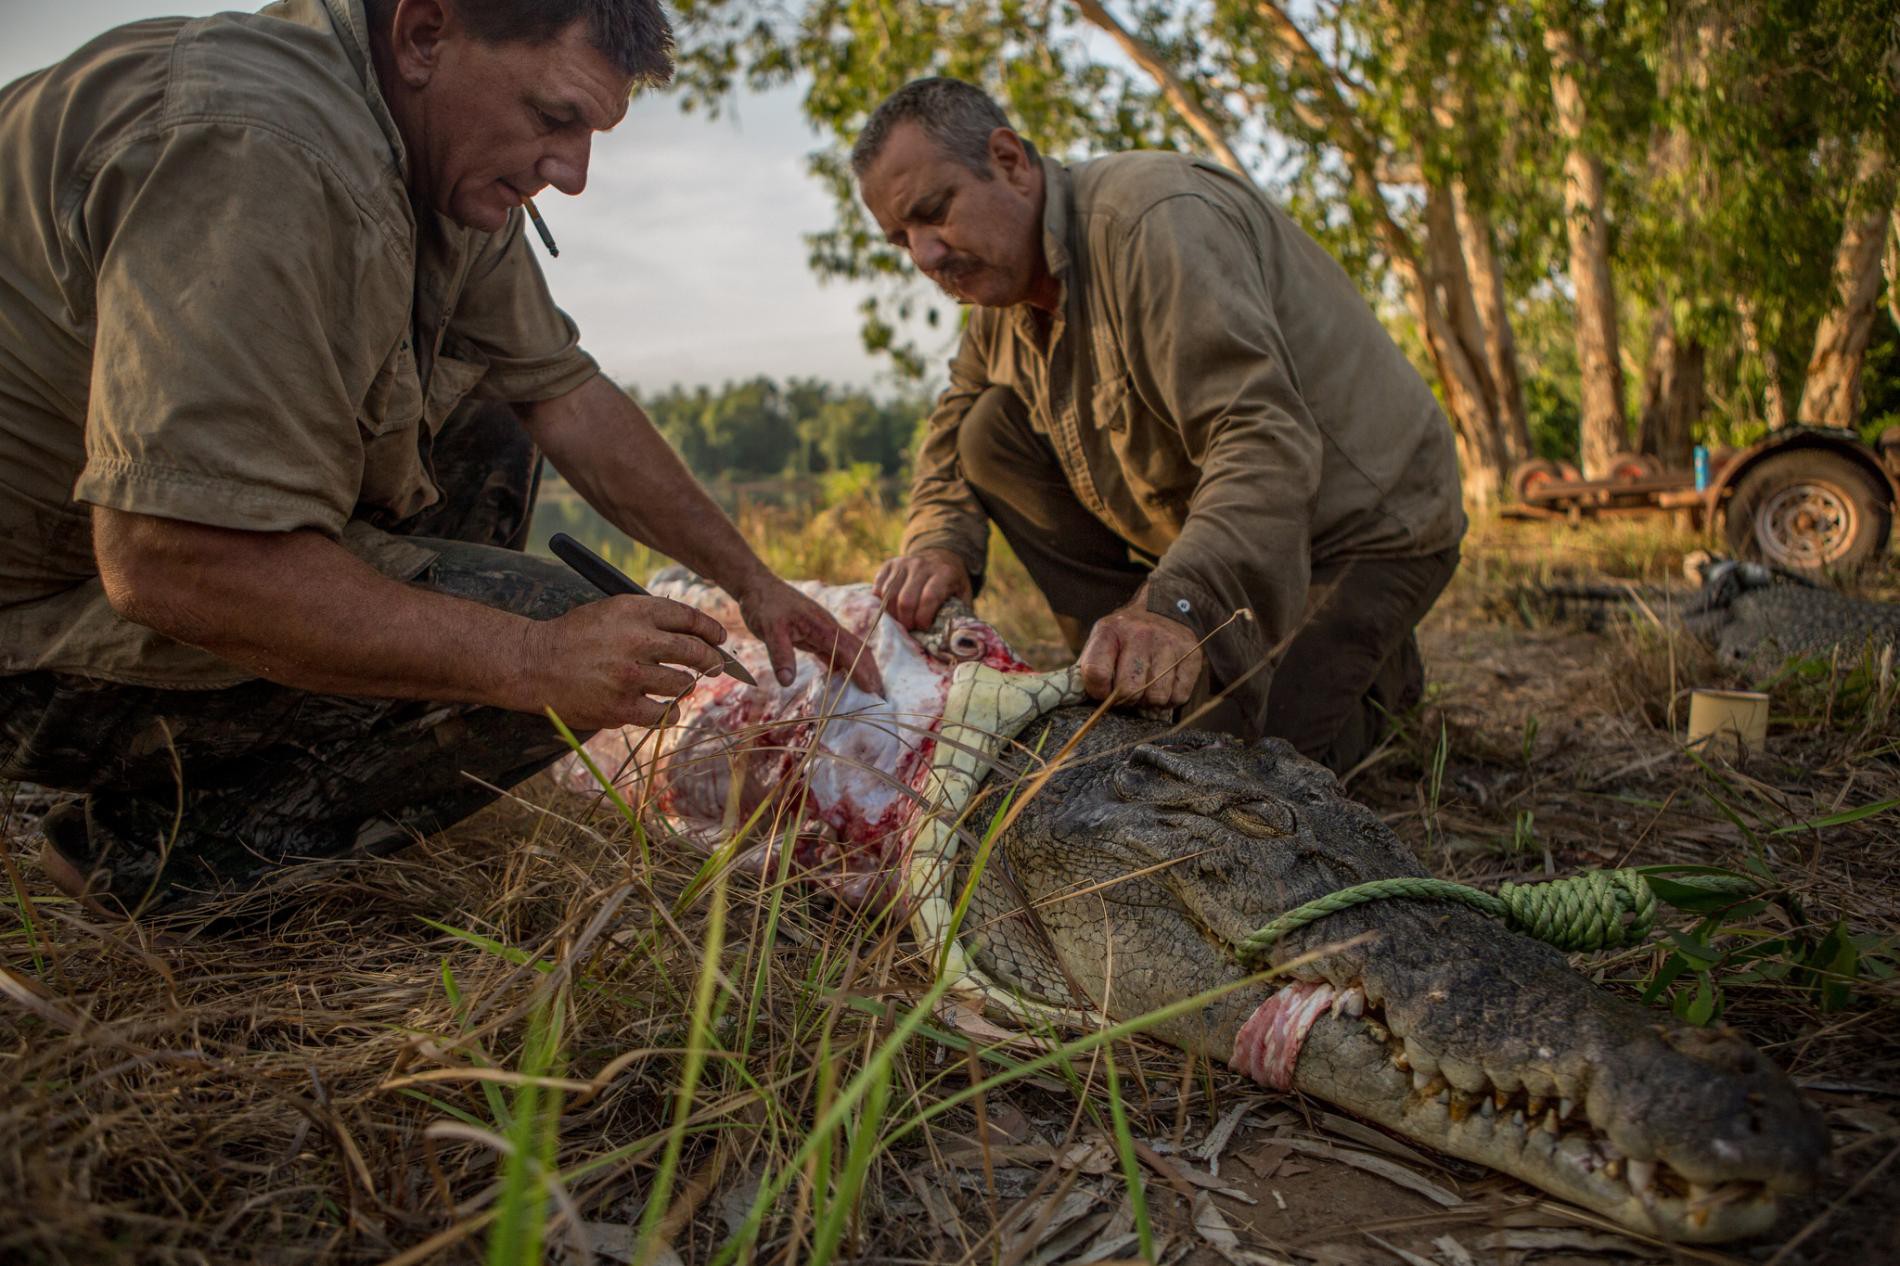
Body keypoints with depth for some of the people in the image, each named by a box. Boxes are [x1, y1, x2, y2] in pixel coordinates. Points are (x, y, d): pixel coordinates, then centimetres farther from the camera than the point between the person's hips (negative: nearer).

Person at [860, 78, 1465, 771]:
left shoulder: (1154, 219, -27)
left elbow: (1267, 441, -37)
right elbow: (951, 427, 11)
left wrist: (1180, 607, -51)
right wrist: (941, 541, -11)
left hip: (1361, 523, -8)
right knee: (991, 433, -5)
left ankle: (1372, 670, 9)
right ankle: (1126, 669, 1)